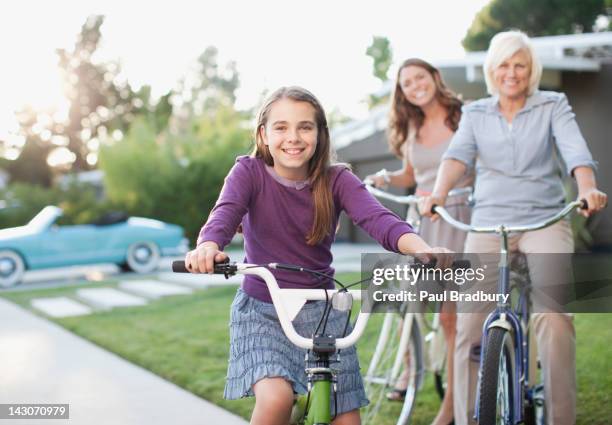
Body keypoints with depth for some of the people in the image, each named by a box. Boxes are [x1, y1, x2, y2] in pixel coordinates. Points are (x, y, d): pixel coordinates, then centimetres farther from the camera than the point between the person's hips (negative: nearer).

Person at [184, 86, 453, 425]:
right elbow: (224, 215, -28)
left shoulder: (337, 180, -7)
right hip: (261, 309, -2)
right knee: (276, 398, -27)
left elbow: (377, 219, -24)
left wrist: (420, 249, -46)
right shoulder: (250, 173, -9)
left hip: (320, 309, 2)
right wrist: (208, 247, -53)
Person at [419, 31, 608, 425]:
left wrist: (587, 189, -32)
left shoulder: (553, 105, 6)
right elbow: (458, 154, -6)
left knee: (554, 314, -22)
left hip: (545, 219, -2)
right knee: (469, 323, -6)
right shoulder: (475, 113, 11)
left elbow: (575, 149, -10)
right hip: (489, 223, 2)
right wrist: (439, 193, -27)